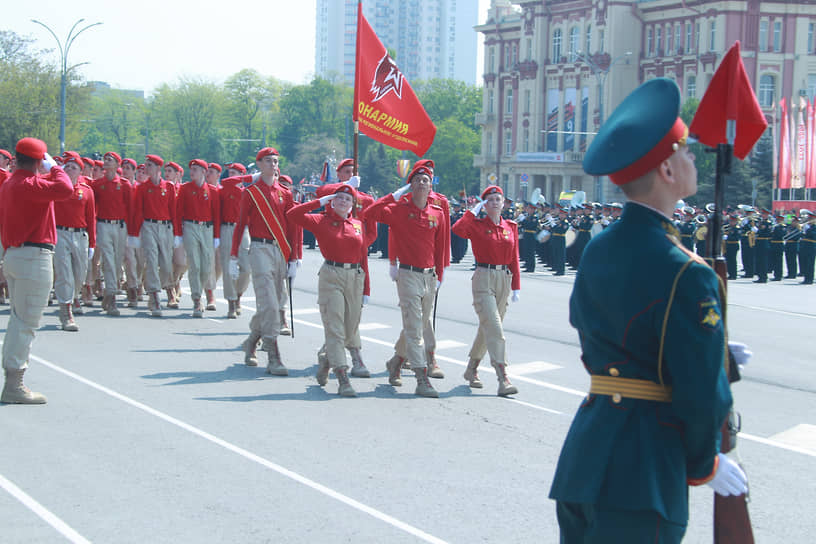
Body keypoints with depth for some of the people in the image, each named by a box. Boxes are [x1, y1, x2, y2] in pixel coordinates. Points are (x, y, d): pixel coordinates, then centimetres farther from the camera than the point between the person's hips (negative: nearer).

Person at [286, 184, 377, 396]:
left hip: (355, 278, 4)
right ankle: (343, 379, -14)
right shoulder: (322, 221, 1)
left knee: (350, 330, 11)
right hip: (331, 277, -4)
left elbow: (363, 255, 16)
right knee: (335, 329, -10)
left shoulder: (359, 225, 12)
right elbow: (292, 215, -9)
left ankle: (325, 359, 38)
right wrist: (320, 202, -6)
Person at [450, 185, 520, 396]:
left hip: (504, 279, 5)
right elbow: (457, 229, -24)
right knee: (494, 327, -15)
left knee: (487, 327, 14)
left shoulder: (511, 227, 10)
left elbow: (514, 258, 11)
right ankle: (503, 379, -20)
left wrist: (516, 286, 7)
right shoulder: (477, 225, -3)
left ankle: (471, 370, 31)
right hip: (484, 278, -5)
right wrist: (473, 211, -14)